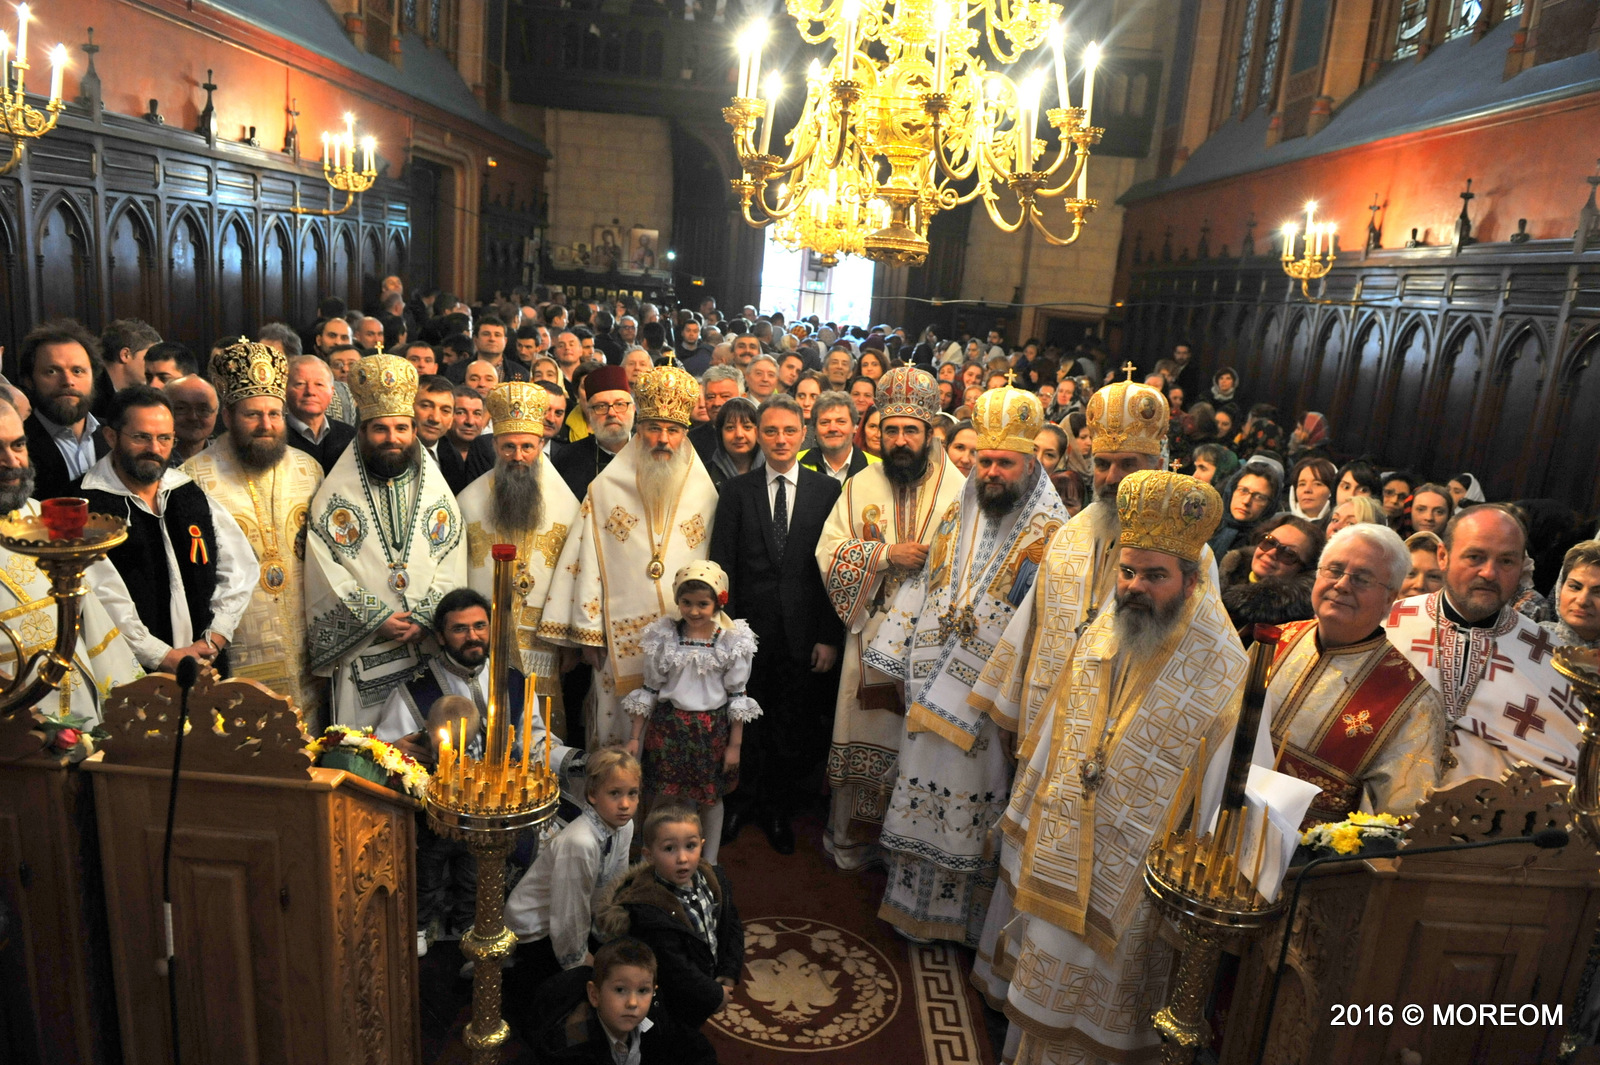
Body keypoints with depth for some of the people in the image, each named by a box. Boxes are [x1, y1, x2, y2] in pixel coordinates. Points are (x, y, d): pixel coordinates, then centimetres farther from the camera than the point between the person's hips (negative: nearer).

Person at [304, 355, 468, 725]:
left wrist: (425, 619, -9)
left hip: (428, 649, 2)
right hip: (360, 649, -1)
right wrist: (376, 619, -10)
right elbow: (325, 571, -3)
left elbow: (452, 567, 4)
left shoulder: (437, 491, 10)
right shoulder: (336, 494, 4)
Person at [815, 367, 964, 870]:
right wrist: (887, 554, -14)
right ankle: (853, 838, 27)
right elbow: (828, 552, -2)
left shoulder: (958, 489, -2)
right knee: (863, 734, 8)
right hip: (871, 634, 2)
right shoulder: (861, 485, 5)